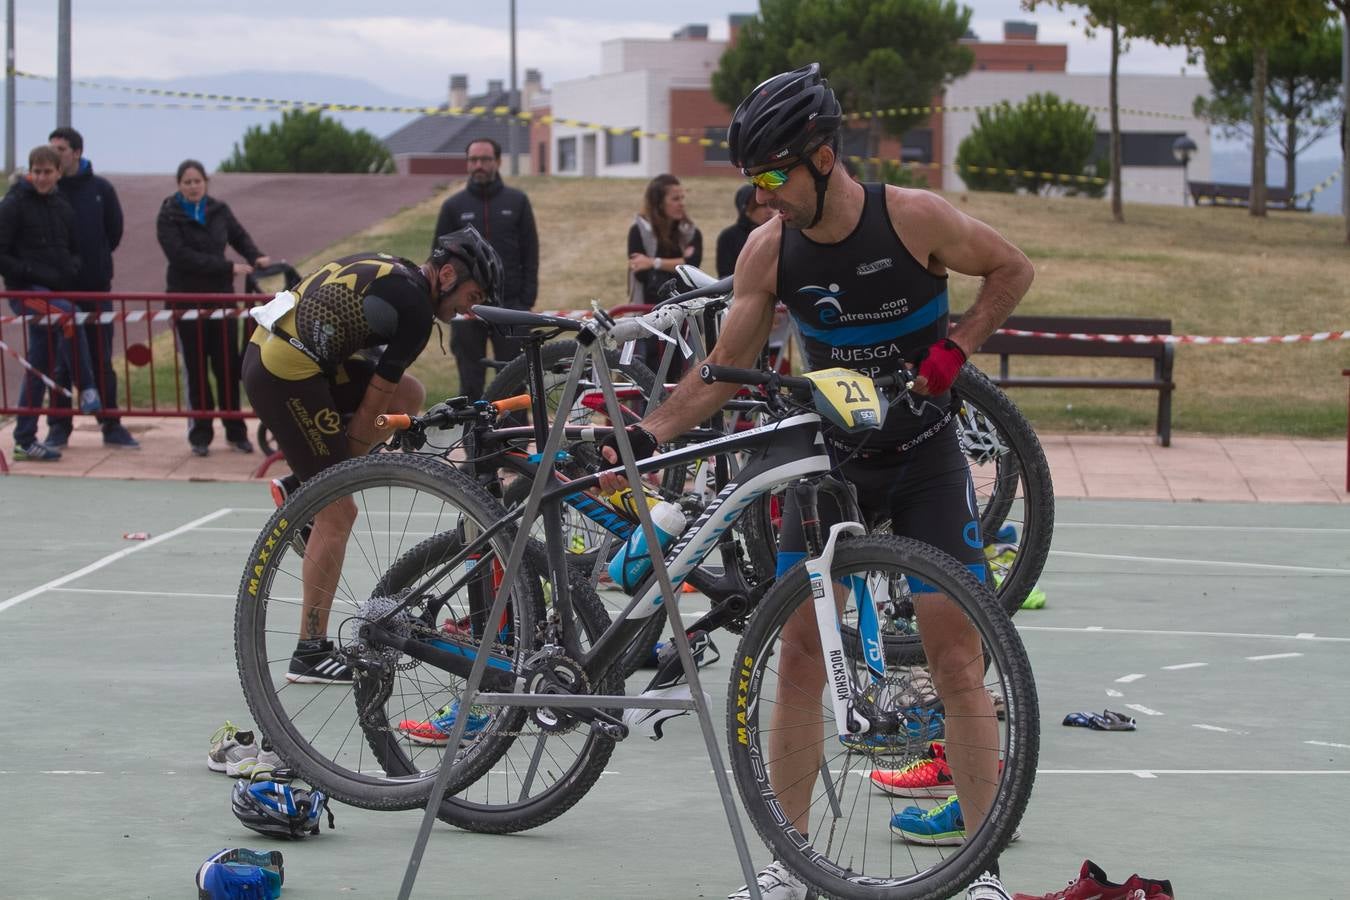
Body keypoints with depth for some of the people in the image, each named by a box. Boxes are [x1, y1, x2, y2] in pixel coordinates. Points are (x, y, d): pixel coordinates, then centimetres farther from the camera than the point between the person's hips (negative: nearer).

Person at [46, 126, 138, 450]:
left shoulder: (100, 189, 2)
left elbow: (114, 231, 8)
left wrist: (96, 261, 5)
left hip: (96, 287, 1)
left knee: (102, 360, 5)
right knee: (59, 362, 3)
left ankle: (111, 426, 11)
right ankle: (58, 428, 9)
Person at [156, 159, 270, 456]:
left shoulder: (218, 211, 6)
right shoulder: (169, 217, -8)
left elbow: (239, 236, 14)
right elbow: (182, 256, -17)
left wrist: (255, 257, -8)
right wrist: (229, 268, -21)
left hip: (221, 295, 3)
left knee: (228, 367, 3)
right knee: (196, 370, 1)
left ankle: (236, 433, 10)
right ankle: (200, 435, 7)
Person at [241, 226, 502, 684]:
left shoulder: (388, 269, 19)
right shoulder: (415, 307, -9)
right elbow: (374, 398, -6)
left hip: (265, 349, 9)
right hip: (287, 374, -9)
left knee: (409, 395, 16)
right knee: (338, 512, -3)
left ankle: (303, 489, 15)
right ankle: (310, 654, 2)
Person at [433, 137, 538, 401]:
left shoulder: (517, 201, 6)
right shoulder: (454, 206, 8)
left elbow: (530, 253, 6)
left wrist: (528, 299, -2)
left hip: (509, 304, -1)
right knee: (470, 382, 3)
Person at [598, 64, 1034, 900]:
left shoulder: (914, 218, -17)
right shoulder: (769, 251, -9)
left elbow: (1013, 269, -2)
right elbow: (725, 369, -3)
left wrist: (955, 348, -15)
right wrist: (642, 438, -15)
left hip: (924, 458, -3)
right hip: (829, 456, 3)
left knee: (956, 659, -5)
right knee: (801, 656, -1)